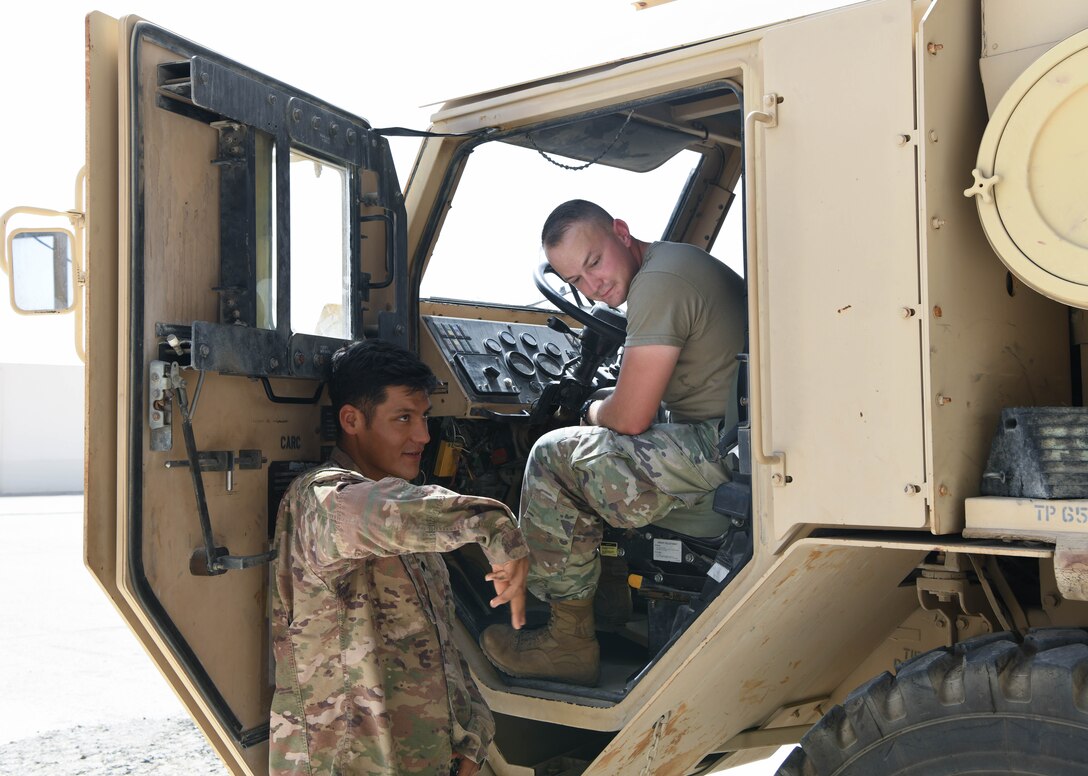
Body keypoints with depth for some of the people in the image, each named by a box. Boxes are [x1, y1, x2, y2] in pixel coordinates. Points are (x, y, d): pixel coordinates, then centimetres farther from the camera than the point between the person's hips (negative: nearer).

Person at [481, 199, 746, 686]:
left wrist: (592, 412, 6)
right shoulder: (684, 263, 19)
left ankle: (570, 640, 6)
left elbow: (629, 418, -15)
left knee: (555, 455, -4)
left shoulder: (658, 280, -14)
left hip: (726, 454, -11)